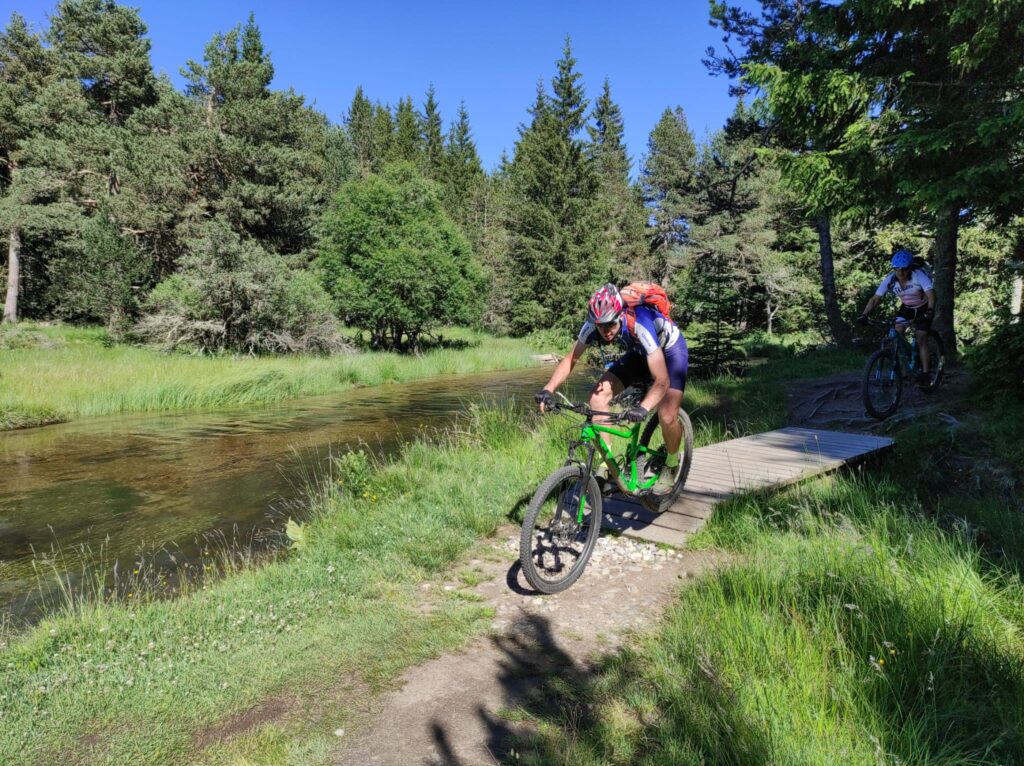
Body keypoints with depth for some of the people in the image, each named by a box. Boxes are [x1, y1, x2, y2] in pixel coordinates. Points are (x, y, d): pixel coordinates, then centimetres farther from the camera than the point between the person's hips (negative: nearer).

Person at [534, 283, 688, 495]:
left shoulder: (640, 326, -40)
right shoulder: (593, 325, -26)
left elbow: (661, 380, -42)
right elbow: (571, 359, -14)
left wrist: (643, 408, -59)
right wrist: (548, 389, -30)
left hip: (670, 349, -5)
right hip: (639, 352, 5)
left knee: (668, 416, -22)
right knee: (598, 397, -13)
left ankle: (671, 465, 9)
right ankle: (605, 465, -4)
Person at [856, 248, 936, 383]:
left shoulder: (918, 275, -30)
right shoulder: (890, 280, -20)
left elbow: (931, 294, -40)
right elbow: (875, 299, -21)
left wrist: (930, 311, -58)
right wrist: (864, 315, -36)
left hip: (923, 308, -4)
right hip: (906, 308, 4)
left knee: (920, 340, -13)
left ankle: (925, 373, -6)